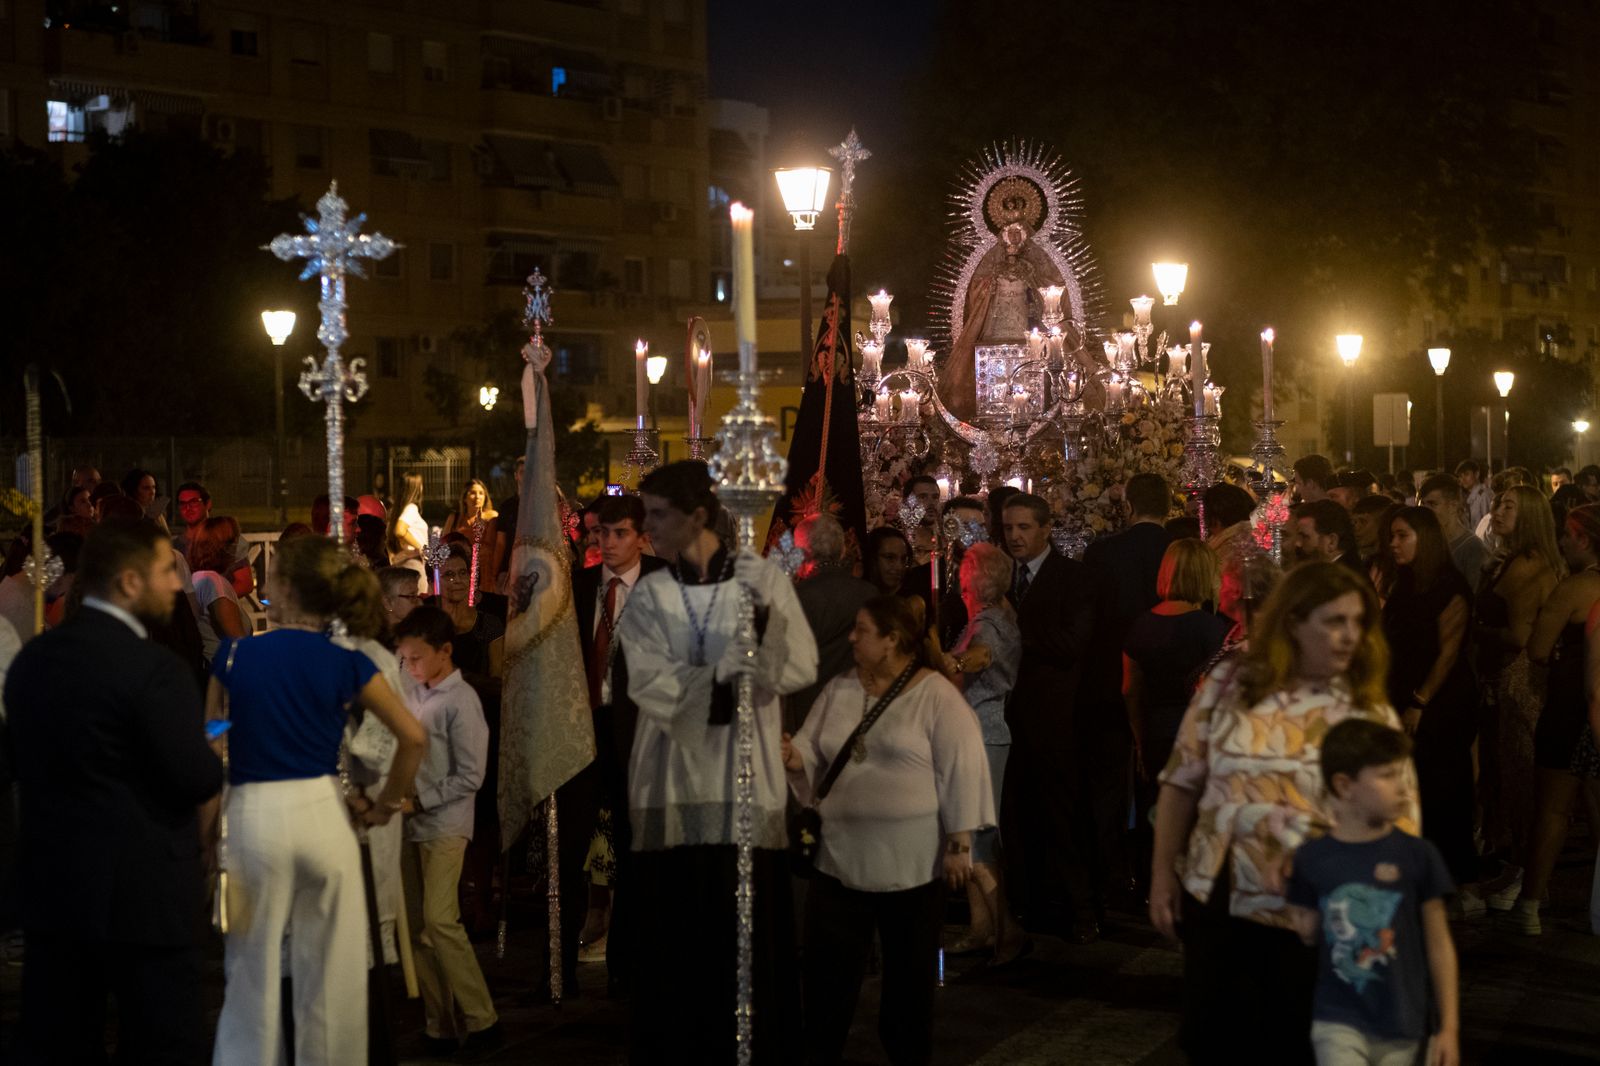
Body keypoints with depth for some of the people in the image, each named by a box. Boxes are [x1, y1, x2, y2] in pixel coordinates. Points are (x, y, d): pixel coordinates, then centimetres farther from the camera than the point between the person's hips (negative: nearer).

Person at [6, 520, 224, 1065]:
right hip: (143, 893, -7)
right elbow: (196, 780, -16)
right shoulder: (153, 668, -17)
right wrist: (216, 755, 4)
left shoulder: (31, 656, 5)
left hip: (52, 883, 7)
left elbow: (22, 761, 13)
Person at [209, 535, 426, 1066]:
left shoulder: (235, 653, -2)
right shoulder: (346, 664, -1)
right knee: (331, 974, 8)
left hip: (254, 815, -1)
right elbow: (414, 737, -6)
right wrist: (384, 804, 6)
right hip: (322, 812, 1)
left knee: (253, 975, 8)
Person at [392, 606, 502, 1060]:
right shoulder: (411, 695, 10)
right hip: (409, 827, 7)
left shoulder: (461, 701, -10)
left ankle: (481, 1022, -5)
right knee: (416, 927, 6)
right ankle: (439, 1028, 12)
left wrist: (418, 800, -13)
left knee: (440, 921, -15)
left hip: (444, 826, -7)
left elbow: (470, 777, -12)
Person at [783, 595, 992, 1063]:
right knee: (827, 970, 5)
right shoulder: (838, 691, 8)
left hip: (913, 862, -4)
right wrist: (793, 759, -12)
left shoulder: (936, 696, -9)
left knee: (909, 971, 10)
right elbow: (813, 754, 11)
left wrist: (959, 844, -14)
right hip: (842, 858, 4)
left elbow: (961, 770, -11)